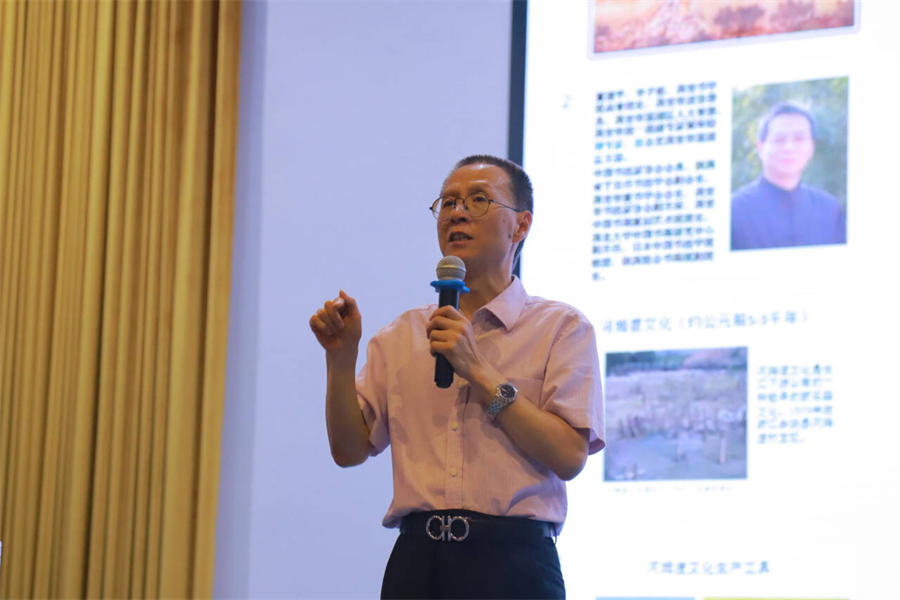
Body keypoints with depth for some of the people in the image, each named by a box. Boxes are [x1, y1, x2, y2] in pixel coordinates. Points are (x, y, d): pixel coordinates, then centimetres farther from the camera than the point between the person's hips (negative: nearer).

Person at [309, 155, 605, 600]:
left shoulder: (561, 327, 5)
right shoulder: (401, 336, 16)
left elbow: (569, 456, -7)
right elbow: (349, 450, 11)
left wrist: (480, 375, -10)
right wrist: (340, 360, -3)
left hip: (510, 563, -3)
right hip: (416, 559, 3)